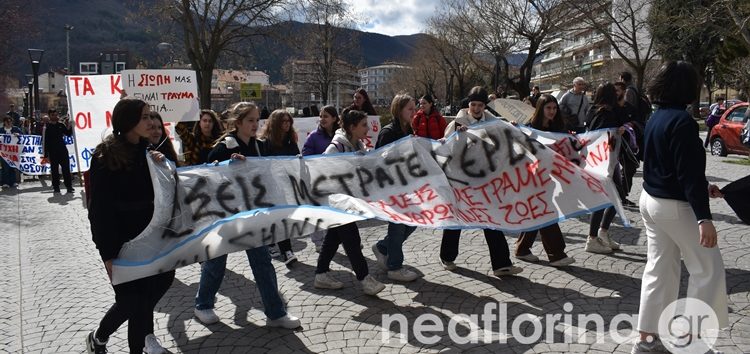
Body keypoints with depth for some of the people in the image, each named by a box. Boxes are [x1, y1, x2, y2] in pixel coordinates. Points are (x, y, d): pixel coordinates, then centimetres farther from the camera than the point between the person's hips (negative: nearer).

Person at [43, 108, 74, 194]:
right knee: (54, 170, 3)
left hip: (63, 150, 2)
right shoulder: (47, 127, -2)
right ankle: (56, 187, 11)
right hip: (53, 152, -2)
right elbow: (45, 142, -3)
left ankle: (69, 186, 3)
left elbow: (69, 134, 12)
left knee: (66, 168, 0)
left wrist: (68, 126, -7)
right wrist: (46, 155, -6)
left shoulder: (61, 125, 7)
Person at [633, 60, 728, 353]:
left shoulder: (655, 118, 8)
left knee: (659, 269, 14)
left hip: (650, 200, 9)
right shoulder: (682, 121, -19)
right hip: (674, 206, -9)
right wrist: (703, 217, -23)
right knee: (708, 269, 7)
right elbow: (689, 173, -23)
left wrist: (701, 189, 25)